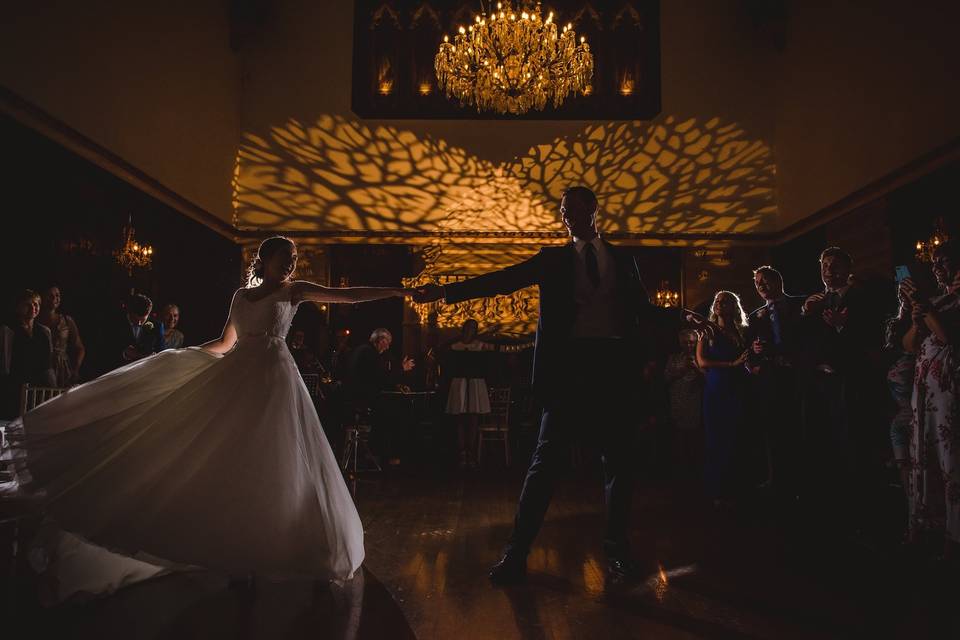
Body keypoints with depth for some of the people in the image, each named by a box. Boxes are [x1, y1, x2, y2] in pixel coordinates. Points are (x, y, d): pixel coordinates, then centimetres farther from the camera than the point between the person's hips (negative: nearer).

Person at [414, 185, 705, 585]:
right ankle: (517, 551, 6)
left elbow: (644, 310, 15)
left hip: (614, 365, 2)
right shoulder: (553, 259, 10)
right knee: (547, 458, -2)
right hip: (569, 365, -2)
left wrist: (679, 316, -3)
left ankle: (617, 548, 25)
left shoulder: (622, 259, 16)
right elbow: (504, 280, 0)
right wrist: (447, 291, -10)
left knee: (619, 459, 8)